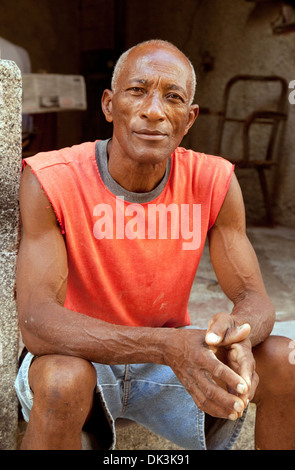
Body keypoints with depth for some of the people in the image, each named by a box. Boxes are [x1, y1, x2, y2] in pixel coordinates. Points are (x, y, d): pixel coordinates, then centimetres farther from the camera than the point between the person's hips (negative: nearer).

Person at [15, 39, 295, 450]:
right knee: (64, 380, -37)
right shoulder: (50, 181, -20)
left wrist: (239, 329, -37)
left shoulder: (213, 182, -10)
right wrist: (168, 345, -44)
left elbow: (254, 298, -10)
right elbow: (36, 320, -30)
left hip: (171, 361, 3)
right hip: (80, 355, -2)